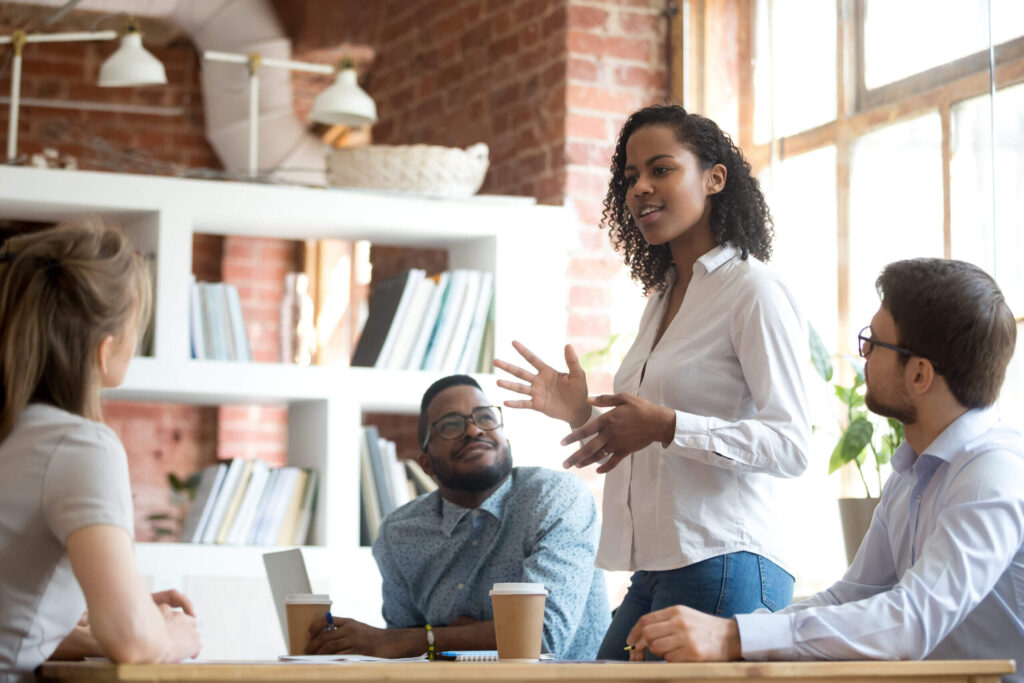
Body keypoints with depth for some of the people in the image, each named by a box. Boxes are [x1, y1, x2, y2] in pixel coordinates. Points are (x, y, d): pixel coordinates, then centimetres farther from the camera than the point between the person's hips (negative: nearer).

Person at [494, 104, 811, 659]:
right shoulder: (662, 297, 20)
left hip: (723, 569, -8)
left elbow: (791, 446, -15)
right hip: (655, 572, 8)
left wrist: (666, 425, -23)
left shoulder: (753, 291, -6)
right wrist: (585, 415, 11)